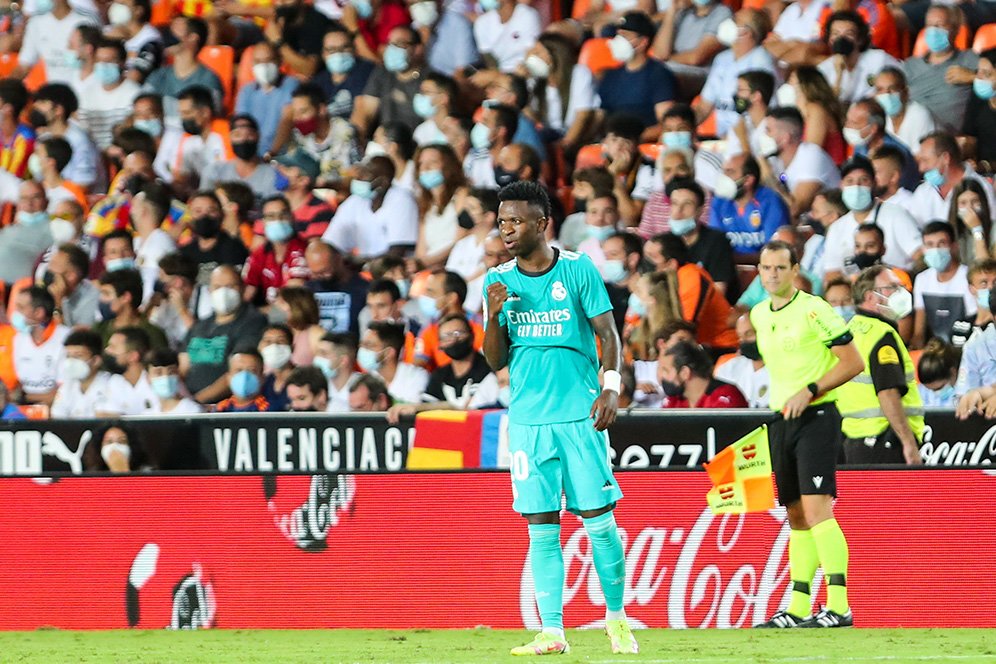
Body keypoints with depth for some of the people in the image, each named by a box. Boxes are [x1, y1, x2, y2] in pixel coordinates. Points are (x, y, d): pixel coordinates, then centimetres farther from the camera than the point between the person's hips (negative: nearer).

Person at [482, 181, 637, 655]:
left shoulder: (578, 270, 0)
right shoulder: (499, 280, 9)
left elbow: (608, 333, 0)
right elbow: (495, 362, 10)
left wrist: (611, 385, -16)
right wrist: (494, 316, -8)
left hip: (580, 414, -3)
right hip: (527, 417, 3)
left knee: (598, 519, -2)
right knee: (541, 529, 0)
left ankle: (616, 617, 13)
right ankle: (552, 631, 2)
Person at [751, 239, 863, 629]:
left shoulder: (814, 310, -10)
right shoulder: (759, 315, 12)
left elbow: (854, 362, -10)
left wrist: (809, 391, -17)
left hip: (816, 417, -8)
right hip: (781, 420, 8)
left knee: (816, 509, -18)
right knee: (796, 517, 9)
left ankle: (839, 607, -23)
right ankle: (798, 609, 12)